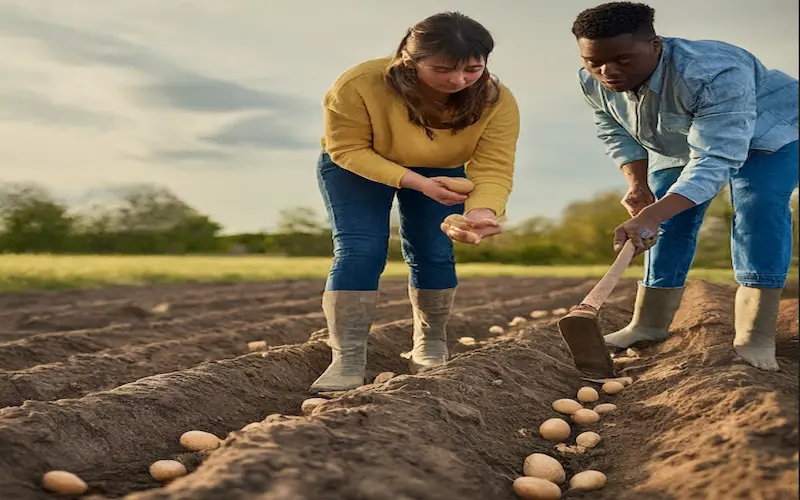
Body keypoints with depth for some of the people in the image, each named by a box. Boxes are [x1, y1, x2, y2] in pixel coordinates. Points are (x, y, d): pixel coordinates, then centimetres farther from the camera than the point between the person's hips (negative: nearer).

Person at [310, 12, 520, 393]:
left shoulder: (497, 101, -28)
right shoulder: (359, 84, -36)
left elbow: (493, 169, -33)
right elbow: (347, 149, -28)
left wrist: (482, 211, -55)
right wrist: (416, 182, -38)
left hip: (441, 173, 2)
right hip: (355, 169, -2)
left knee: (433, 255, -5)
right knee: (359, 251, -16)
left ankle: (431, 347, 15)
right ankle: (346, 361, -16)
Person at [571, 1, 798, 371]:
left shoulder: (714, 73, -43)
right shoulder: (593, 83, -22)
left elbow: (717, 158, -48)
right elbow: (616, 134, -4)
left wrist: (652, 213, -58)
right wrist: (638, 184, -16)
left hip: (766, 135, -5)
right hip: (676, 148, 6)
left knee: (758, 213, -24)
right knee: (668, 226, -2)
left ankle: (755, 337, -25)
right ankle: (649, 324, 7)